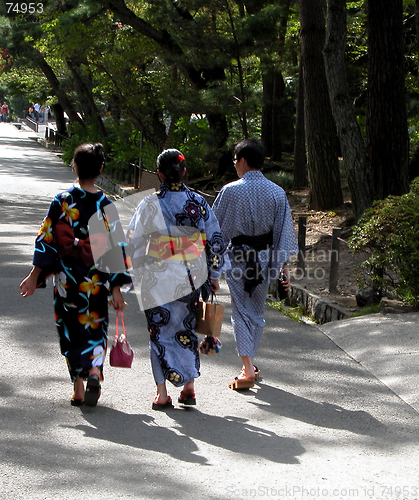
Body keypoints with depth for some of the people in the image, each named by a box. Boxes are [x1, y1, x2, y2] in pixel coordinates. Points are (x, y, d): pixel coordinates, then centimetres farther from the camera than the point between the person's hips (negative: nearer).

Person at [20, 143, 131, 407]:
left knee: (72, 329, 11)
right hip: (95, 280, 0)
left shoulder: (62, 201, -6)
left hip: (66, 278, 0)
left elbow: (47, 238, -6)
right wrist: (116, 288, -1)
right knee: (95, 328, 12)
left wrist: (34, 275, 1)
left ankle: (79, 389, 11)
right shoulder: (106, 205, -4)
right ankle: (94, 371, -15)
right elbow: (116, 247, -5)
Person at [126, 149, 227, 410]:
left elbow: (133, 243, -3)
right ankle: (189, 387, 19)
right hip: (192, 276, 3)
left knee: (161, 332, 6)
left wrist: (127, 276, 9)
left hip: (160, 278, -3)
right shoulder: (199, 202, -1)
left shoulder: (150, 205, -9)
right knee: (186, 329, 18)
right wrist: (214, 276, 16)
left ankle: (162, 394, 4)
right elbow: (215, 241, 5)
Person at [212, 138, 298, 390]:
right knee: (257, 312, 18)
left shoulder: (230, 191, -11)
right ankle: (250, 366, 29)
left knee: (242, 313, 1)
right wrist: (284, 265, 5)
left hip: (237, 257, -3)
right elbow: (284, 231, 0)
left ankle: (248, 370, -10)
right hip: (265, 257, 3)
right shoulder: (277, 192, -2)